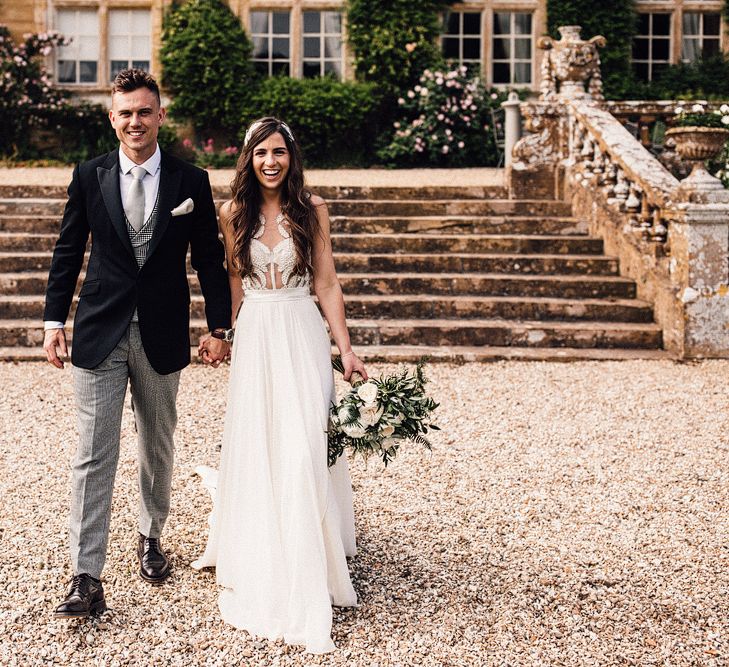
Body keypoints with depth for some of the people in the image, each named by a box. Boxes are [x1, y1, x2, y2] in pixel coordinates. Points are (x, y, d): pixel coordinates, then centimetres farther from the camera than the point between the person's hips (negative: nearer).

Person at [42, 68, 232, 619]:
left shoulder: (191, 181, 0)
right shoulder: (89, 176, 1)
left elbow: (210, 258, 3)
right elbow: (68, 252, 6)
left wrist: (219, 327, 1)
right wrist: (55, 319, 2)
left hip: (162, 337, 1)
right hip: (99, 335, -1)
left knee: (158, 447, 16)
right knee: (94, 456, -4)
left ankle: (151, 537, 38)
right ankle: (87, 579, -1)